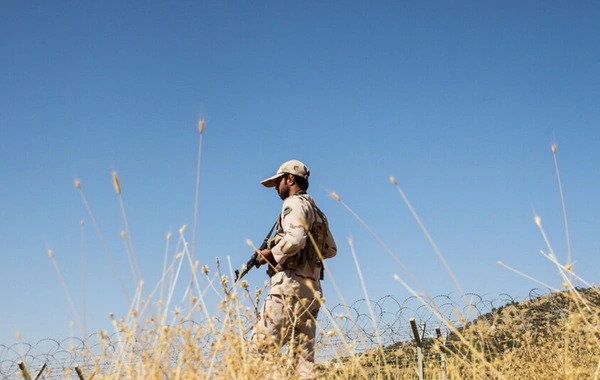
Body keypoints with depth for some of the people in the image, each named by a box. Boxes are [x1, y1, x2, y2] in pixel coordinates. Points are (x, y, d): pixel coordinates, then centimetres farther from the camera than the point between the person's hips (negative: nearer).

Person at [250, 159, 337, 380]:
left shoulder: (295, 203, -4)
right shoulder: (316, 211, 23)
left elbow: (295, 239, -22)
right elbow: (330, 250, 28)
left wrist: (272, 253, -9)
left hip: (290, 284, -9)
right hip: (311, 288, 9)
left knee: (262, 345, -11)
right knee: (304, 355, 6)